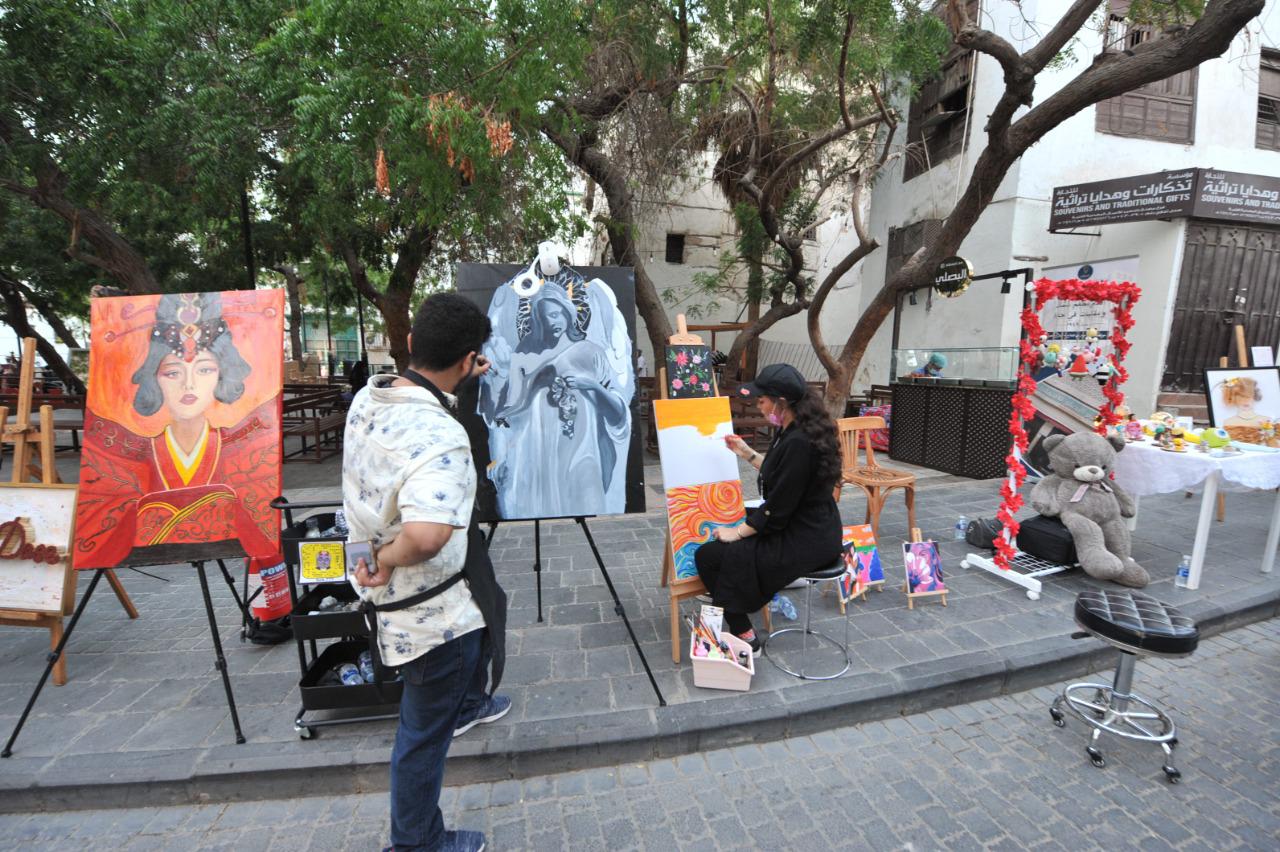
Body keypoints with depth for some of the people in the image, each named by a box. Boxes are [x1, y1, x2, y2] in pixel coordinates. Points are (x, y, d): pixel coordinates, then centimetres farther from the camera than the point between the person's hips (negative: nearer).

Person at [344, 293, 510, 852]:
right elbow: (425, 535, -48)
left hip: (398, 595, 9)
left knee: (488, 603, 34)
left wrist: (456, 384, 14)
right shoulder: (440, 436, -33)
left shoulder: (368, 397, -6)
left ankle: (467, 704, 59)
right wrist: (389, 559, -27)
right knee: (425, 729, 15)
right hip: (433, 610, -8)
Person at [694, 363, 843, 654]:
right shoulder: (796, 431, 3)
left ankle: (743, 635, 8)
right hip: (812, 529, 10)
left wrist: (737, 532, -11)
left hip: (804, 541, -10)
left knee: (708, 555, -8)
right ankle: (724, 609, 39)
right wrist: (746, 453, 17)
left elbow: (778, 508, -23)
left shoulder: (798, 442, -27)